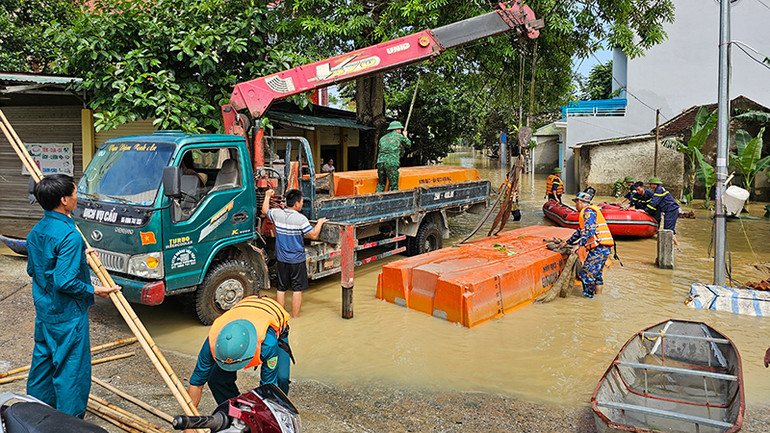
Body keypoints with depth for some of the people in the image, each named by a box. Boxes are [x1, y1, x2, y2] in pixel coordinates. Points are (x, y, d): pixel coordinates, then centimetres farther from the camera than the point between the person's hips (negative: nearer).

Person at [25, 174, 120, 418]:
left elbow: (32, 270, 14)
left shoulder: (36, 232, 3)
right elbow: (65, 282, -28)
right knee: (72, 368, 4)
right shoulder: (70, 236, -25)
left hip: (43, 310, 9)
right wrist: (94, 290, -14)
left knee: (43, 359, 23)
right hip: (67, 315, -9)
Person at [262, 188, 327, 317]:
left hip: (281, 259, 5)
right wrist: (320, 222, 3)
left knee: (281, 289, 14)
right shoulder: (301, 219, -17)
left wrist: (267, 196, 34)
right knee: (297, 290, 4)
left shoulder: (277, 214, -3)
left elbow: (264, 211, 19)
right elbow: (313, 235, -13)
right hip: (297, 260, -5)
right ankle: (295, 319, 9)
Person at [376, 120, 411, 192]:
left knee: (381, 183, 15)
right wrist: (405, 137, 40)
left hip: (380, 162, 5)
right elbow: (408, 145, 22)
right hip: (392, 163, -5)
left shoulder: (383, 138, 23)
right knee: (394, 186, -1)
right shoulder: (399, 136, 8)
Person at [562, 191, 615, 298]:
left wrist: (579, 244, -24)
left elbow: (589, 230, -21)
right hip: (603, 249, 10)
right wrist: (567, 242, 35)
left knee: (586, 273, -10)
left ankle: (588, 297, -8)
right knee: (596, 275, 15)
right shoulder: (588, 212, 26)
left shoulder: (588, 211, -7)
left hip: (599, 248, -10)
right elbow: (580, 231, 34)